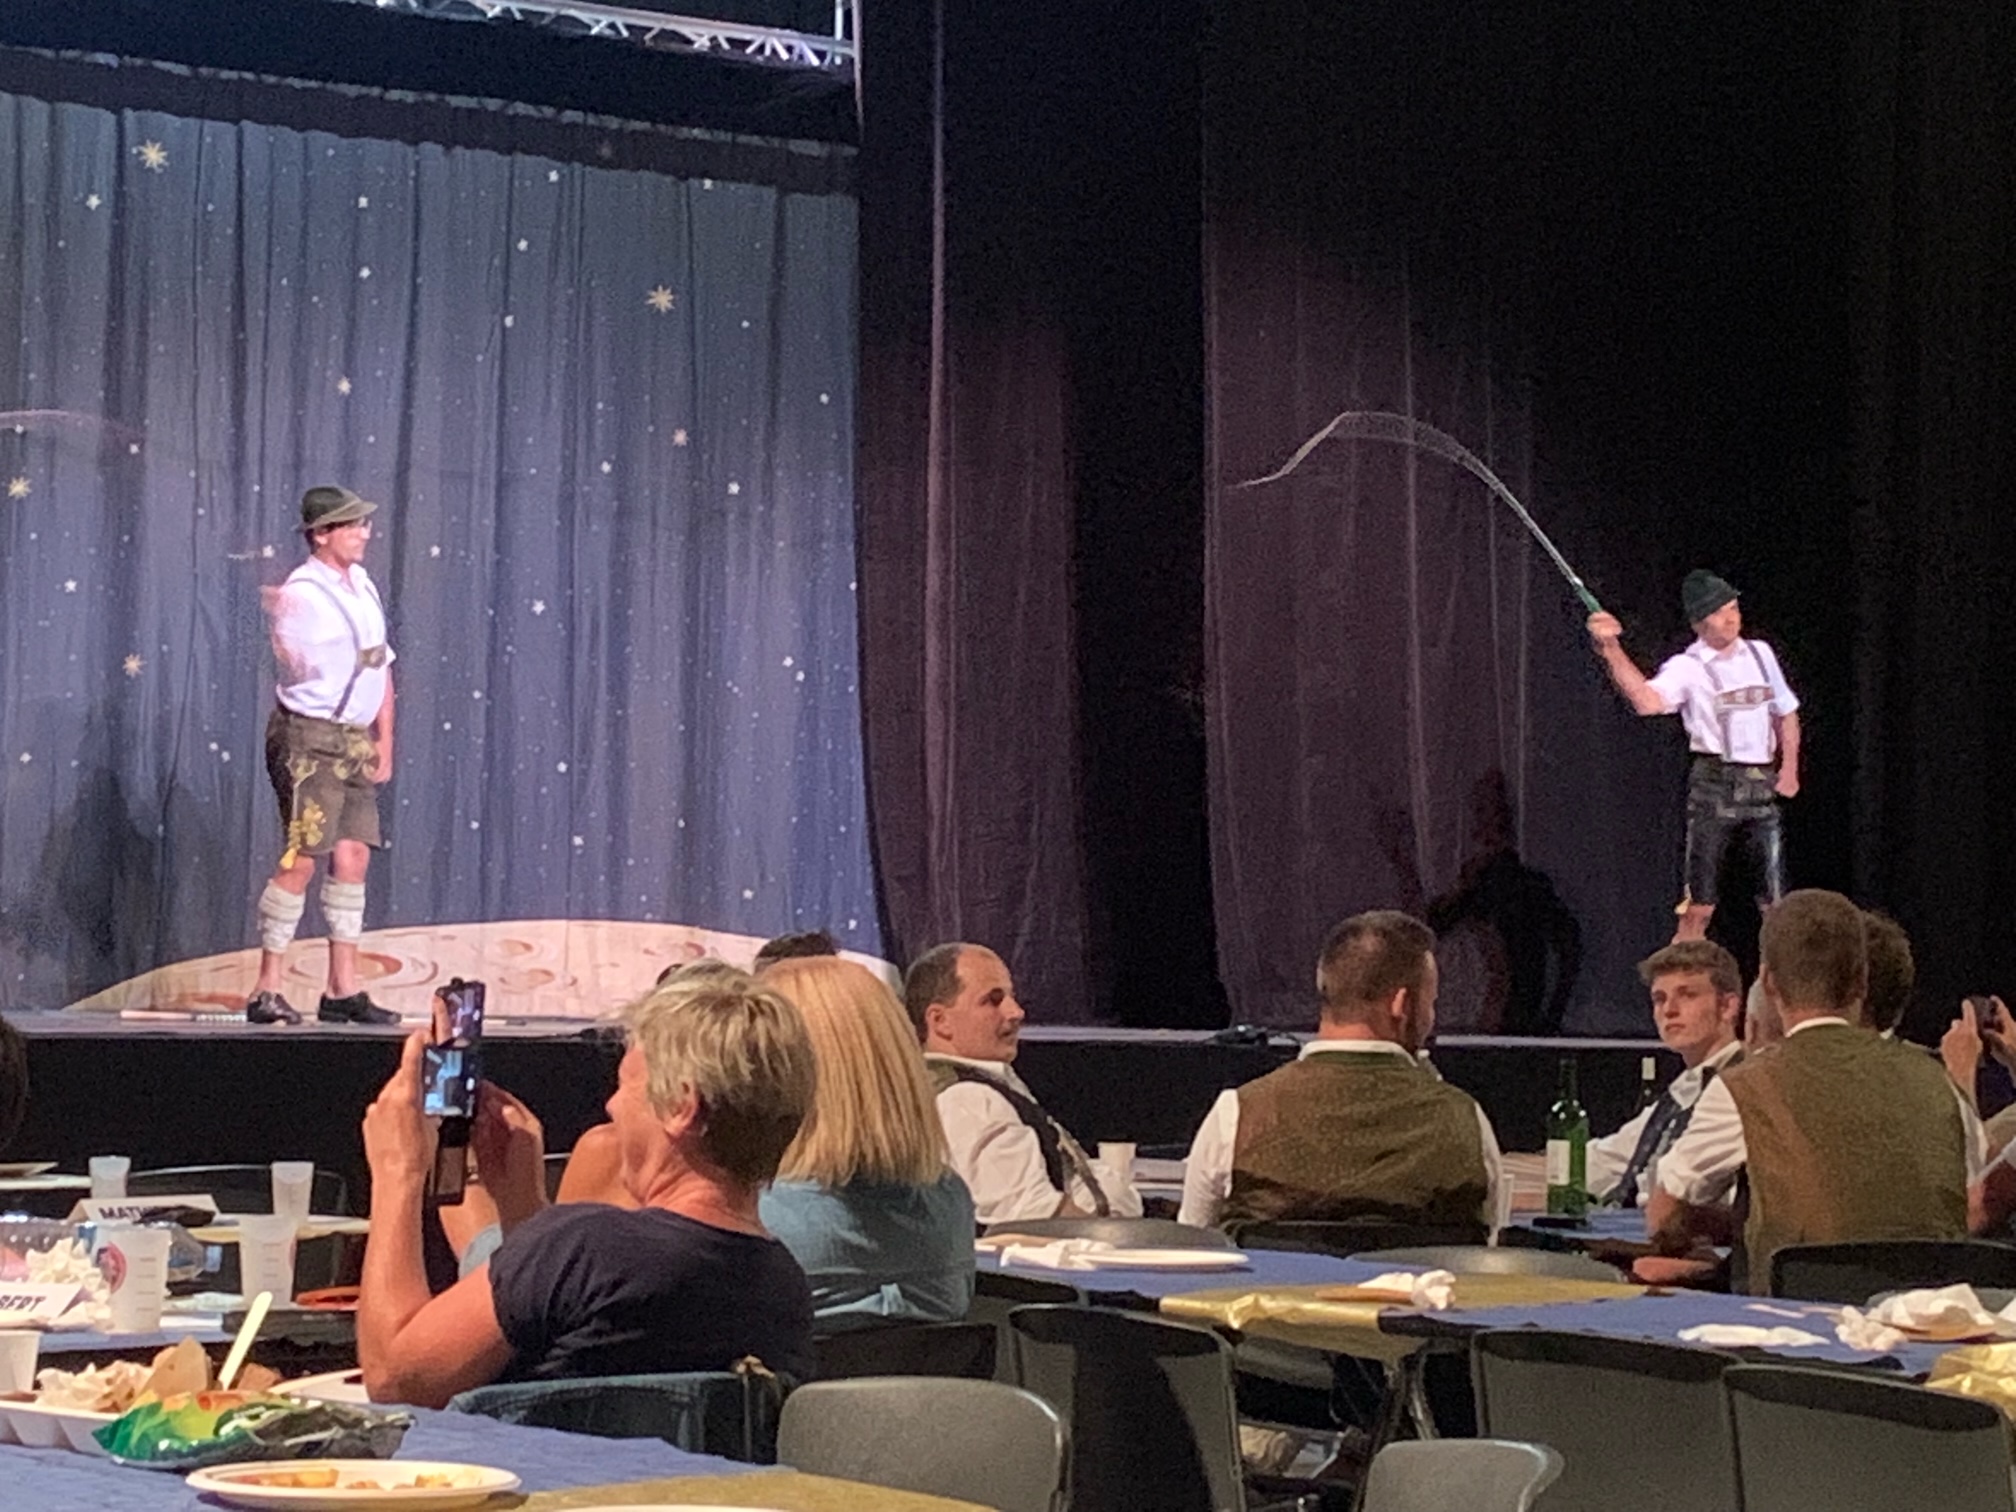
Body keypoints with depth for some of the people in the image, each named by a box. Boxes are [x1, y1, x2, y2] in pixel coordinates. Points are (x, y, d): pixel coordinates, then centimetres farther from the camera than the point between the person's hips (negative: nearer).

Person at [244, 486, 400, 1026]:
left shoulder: (363, 585, 13)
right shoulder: (300, 592, -11)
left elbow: (381, 667, 17)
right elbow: (301, 669, -10)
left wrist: (384, 744, 13)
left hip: (356, 739, 8)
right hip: (309, 737, -8)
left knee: (353, 856, 6)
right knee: (300, 859, -9)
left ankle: (344, 989, 11)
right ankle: (267, 990, -4)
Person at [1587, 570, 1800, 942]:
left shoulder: (1760, 653, 12)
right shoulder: (1688, 668, -6)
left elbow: (1786, 712, 23)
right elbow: (1647, 700, -25)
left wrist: (1789, 767, 10)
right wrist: (1612, 651, -36)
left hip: (1762, 786, 5)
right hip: (1715, 785, -5)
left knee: (1775, 904, 7)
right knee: (1699, 907, -6)